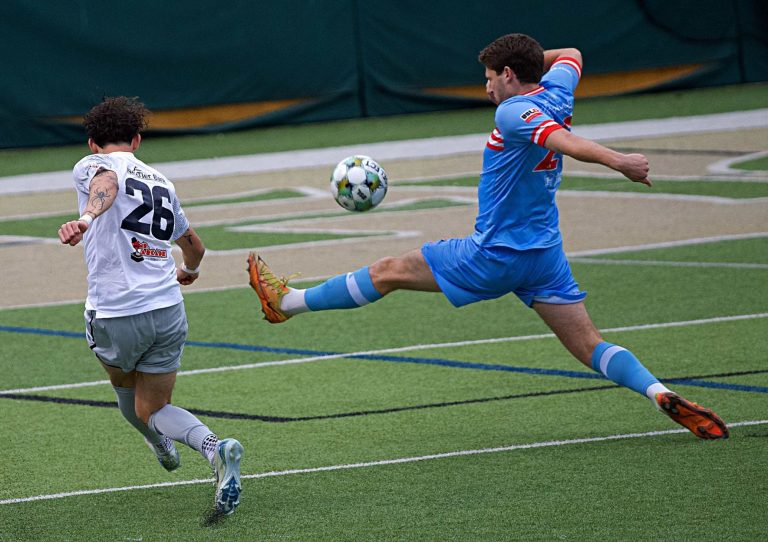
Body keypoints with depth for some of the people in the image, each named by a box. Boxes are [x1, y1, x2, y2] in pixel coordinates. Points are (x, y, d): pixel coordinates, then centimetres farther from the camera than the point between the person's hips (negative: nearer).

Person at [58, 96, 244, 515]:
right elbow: (193, 245, 33)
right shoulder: (161, 182, 18)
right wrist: (190, 270, 56)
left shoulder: (91, 165, 1)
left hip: (113, 314, -4)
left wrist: (86, 219, -46)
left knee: (123, 382, 28)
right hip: (168, 311, 4)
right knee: (151, 409, 10)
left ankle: (161, 445, 44)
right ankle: (216, 450, -16)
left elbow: (107, 182, -26)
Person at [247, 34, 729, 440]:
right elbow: (570, 55, 29)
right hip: (545, 253, 7)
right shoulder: (556, 93, 6)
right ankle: (661, 393, -22)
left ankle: (287, 302, 20)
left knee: (390, 272, 7)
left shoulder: (514, 112, -19)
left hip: (495, 256, -7)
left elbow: (566, 142, -36)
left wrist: (617, 162, -47)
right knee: (590, 345, 1)